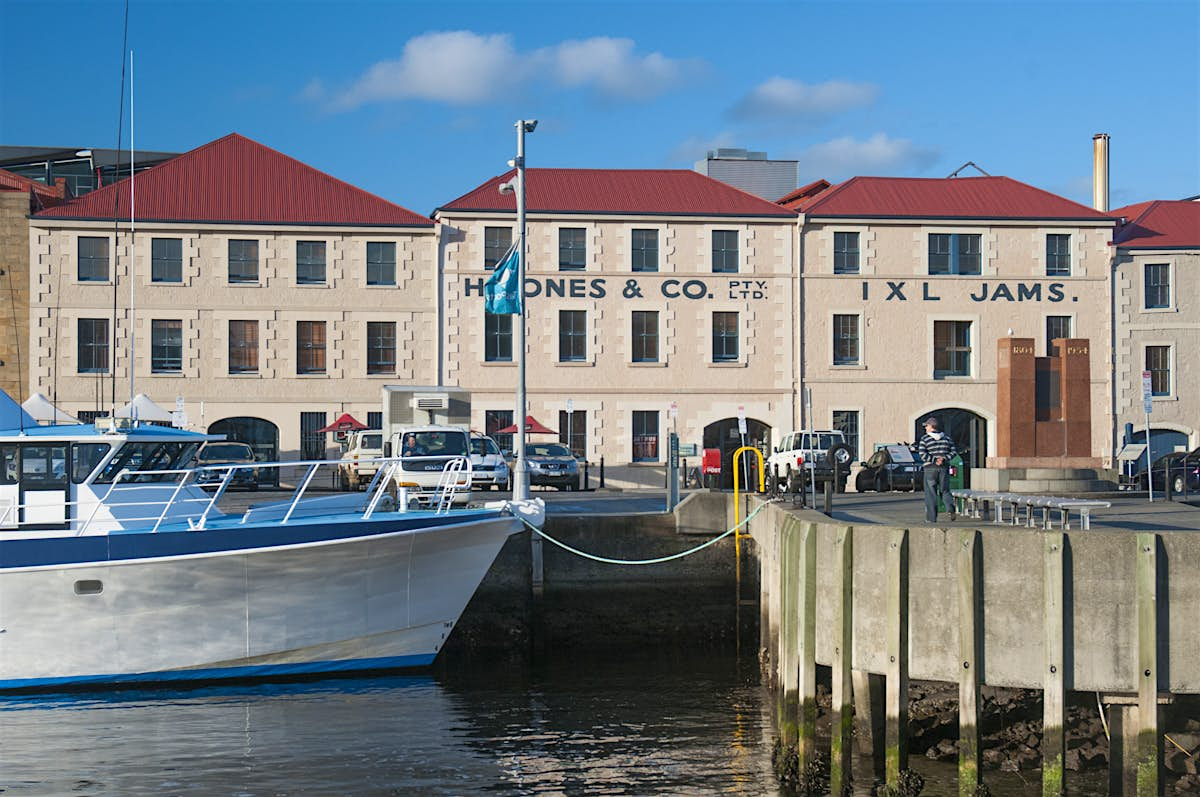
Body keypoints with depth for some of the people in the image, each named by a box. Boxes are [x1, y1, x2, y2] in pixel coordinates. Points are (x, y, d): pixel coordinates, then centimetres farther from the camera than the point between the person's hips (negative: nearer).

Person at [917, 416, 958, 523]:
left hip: (930, 469, -3)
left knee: (931, 493, 3)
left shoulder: (925, 439, -4)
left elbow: (922, 454, -15)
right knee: (944, 490, 13)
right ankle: (951, 508, -14)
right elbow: (954, 452, 2)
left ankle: (932, 517, 3)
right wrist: (944, 459, -6)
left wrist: (934, 460, -13)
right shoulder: (946, 438, 7)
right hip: (944, 468, 3)